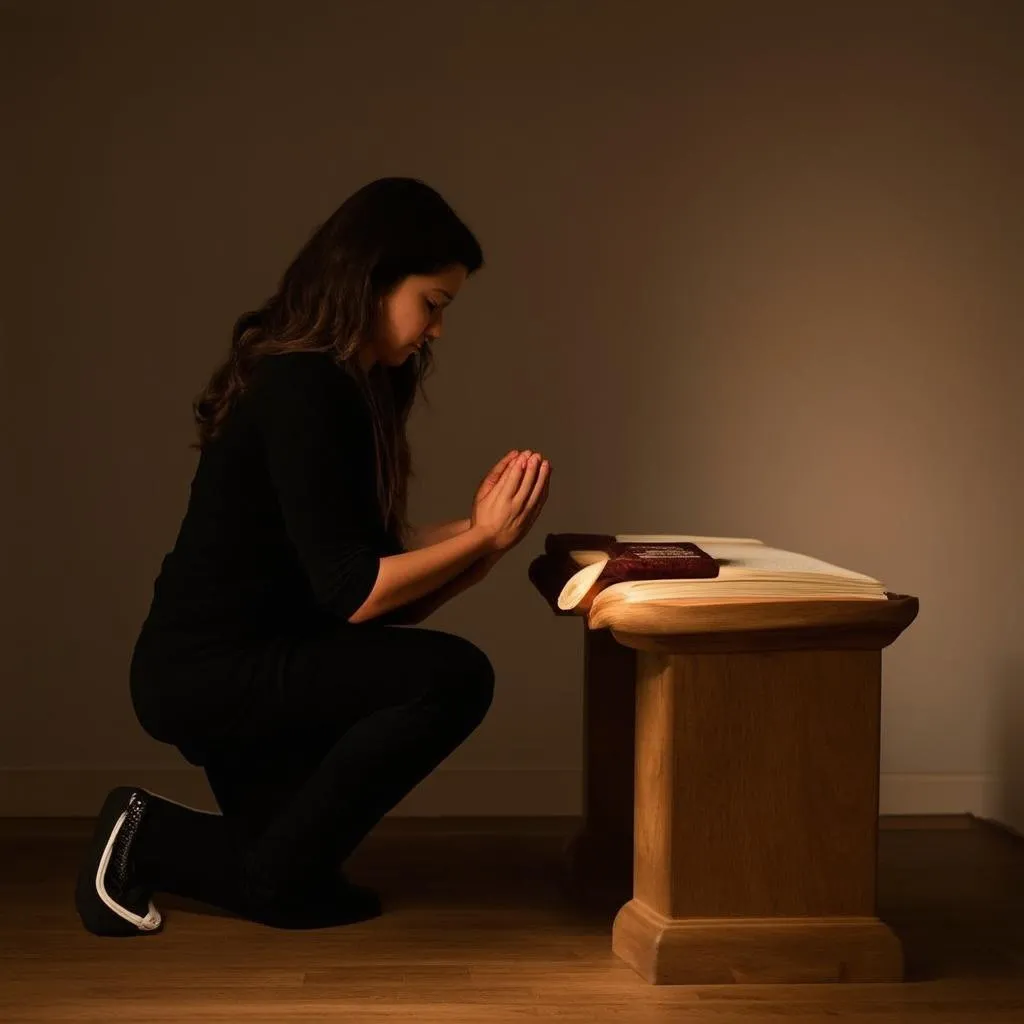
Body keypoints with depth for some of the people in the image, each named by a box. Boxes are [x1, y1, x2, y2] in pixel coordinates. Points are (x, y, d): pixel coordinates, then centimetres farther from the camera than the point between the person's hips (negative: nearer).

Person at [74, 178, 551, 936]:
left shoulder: (343, 386, 9)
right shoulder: (302, 389, -20)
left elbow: (375, 567, 4)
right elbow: (352, 595, -23)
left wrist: (481, 528, -4)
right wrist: (484, 536, -17)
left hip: (232, 672, 10)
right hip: (207, 673, -10)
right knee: (453, 677, -24)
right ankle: (281, 876, -10)